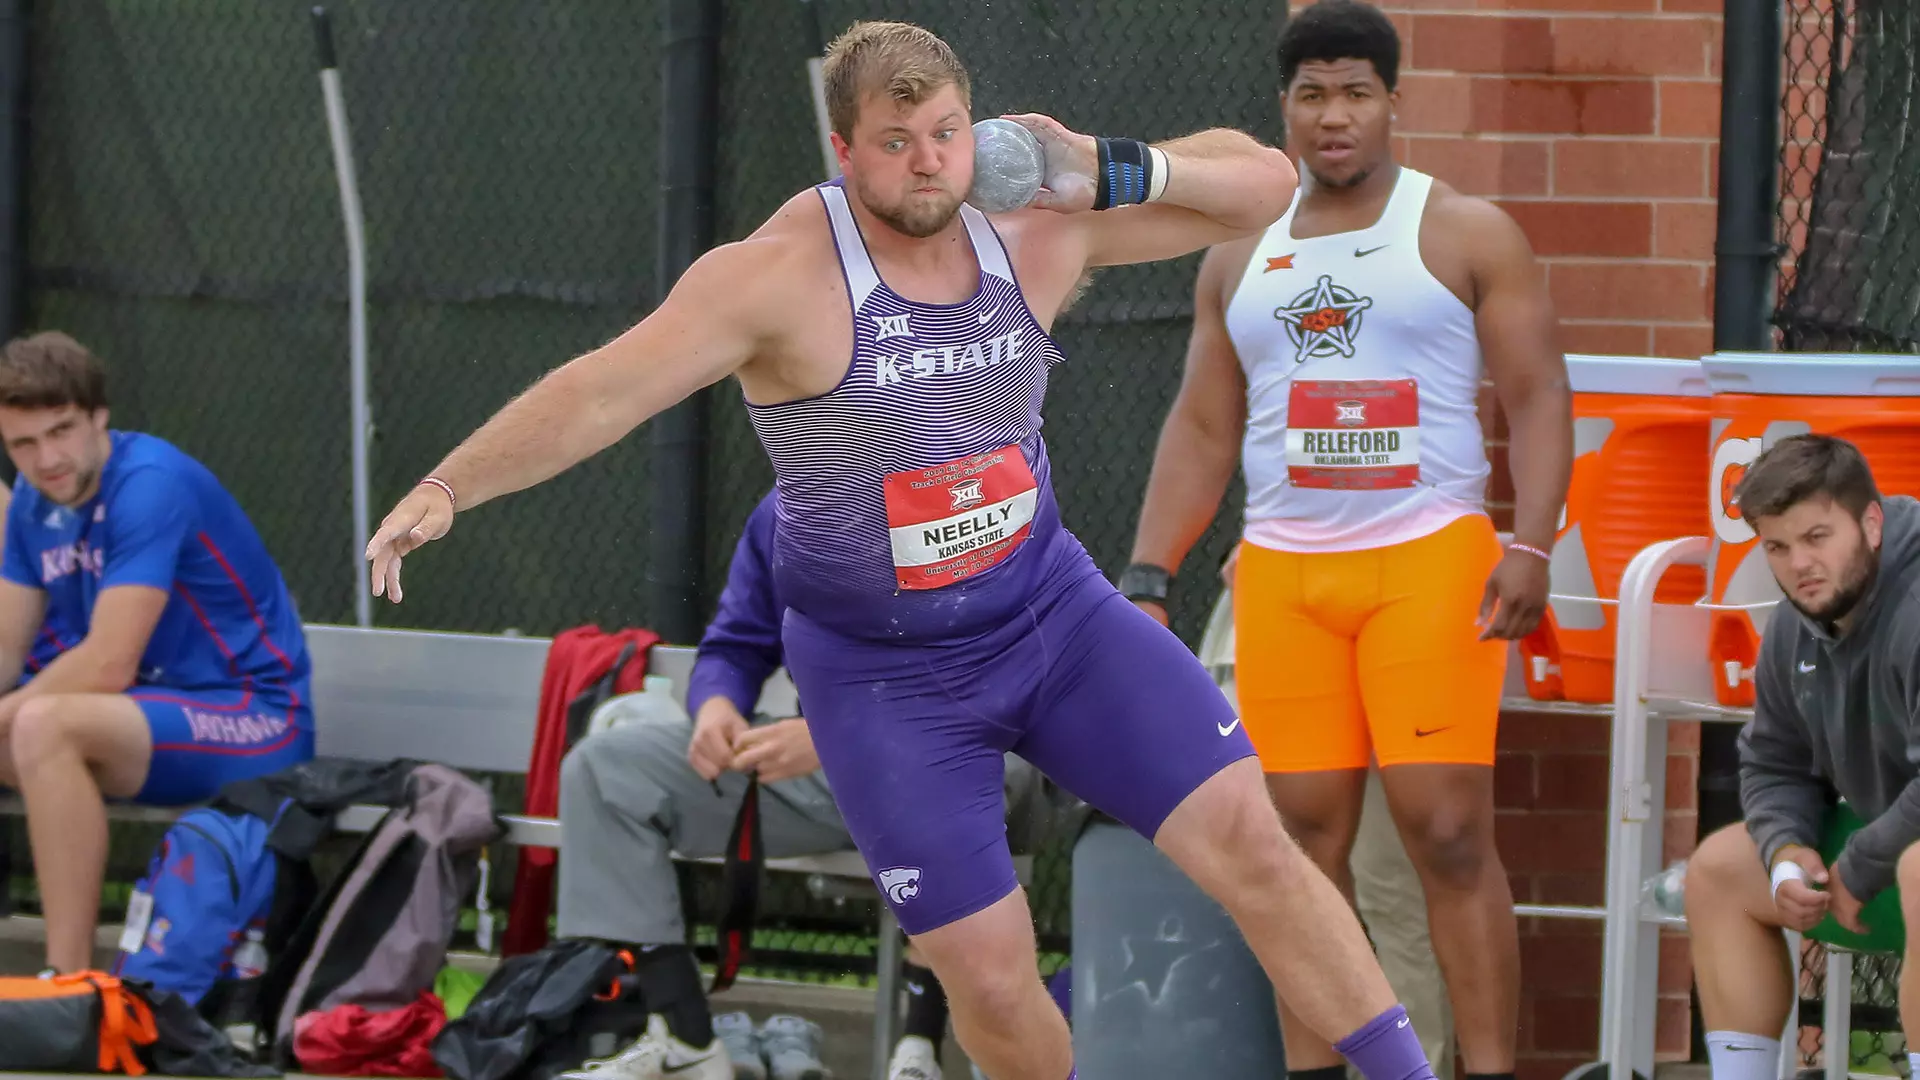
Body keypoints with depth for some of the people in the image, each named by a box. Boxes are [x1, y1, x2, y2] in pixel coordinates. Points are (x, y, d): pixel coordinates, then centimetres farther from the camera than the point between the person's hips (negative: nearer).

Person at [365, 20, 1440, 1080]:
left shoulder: (1034, 230, -7)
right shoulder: (780, 277, -21)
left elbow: (1263, 182, 1)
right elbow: (602, 392, -27)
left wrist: (1111, 172, -18)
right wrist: (447, 488, -40)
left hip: (1055, 609, 3)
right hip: (883, 673, -3)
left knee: (1248, 838, -9)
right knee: (990, 976, -3)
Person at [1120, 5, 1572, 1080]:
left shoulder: (1469, 235, 3)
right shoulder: (1239, 261, 16)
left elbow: (1538, 397, -2)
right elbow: (1201, 431, 18)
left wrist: (1530, 546, -15)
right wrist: (1149, 577, 7)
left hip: (1432, 559, -4)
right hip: (1282, 571, 4)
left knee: (1448, 829, -10)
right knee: (1306, 834, 1)